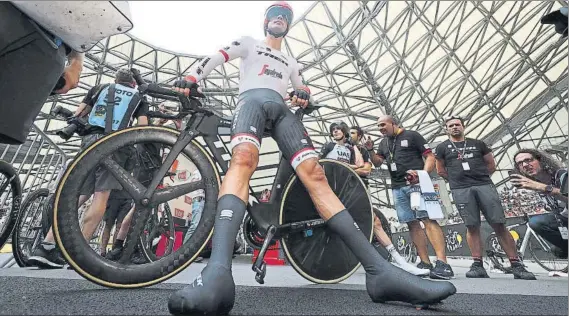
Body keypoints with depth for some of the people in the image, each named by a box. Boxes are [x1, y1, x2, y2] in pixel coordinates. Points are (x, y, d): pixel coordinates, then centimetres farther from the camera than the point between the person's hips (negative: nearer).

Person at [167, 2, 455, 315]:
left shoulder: (291, 62, 40)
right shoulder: (248, 43, 31)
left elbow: (302, 91, 34)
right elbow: (215, 58, 17)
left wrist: (303, 96, 7)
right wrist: (190, 78, -4)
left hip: (282, 108, 3)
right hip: (252, 100, -2)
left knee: (314, 174, -21)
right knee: (244, 157, -38)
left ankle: (379, 271, -30)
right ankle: (218, 272, -57)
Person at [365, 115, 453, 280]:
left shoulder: (412, 136, 3)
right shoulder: (383, 143, 19)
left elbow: (430, 157, 0)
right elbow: (377, 163, 15)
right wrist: (371, 150, -3)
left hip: (416, 184, -6)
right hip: (398, 188, 6)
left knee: (428, 219, -15)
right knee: (412, 224, 3)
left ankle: (442, 263, -19)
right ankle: (425, 263, 7)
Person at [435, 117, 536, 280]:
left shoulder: (478, 143, 16)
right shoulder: (442, 147, 11)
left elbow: (491, 165, 20)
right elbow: (441, 170, 15)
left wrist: (480, 177, 10)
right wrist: (457, 179, 10)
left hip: (485, 185, 2)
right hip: (461, 190, -1)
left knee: (499, 225, -3)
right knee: (472, 227, -3)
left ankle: (516, 265, 3)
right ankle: (478, 265, 2)